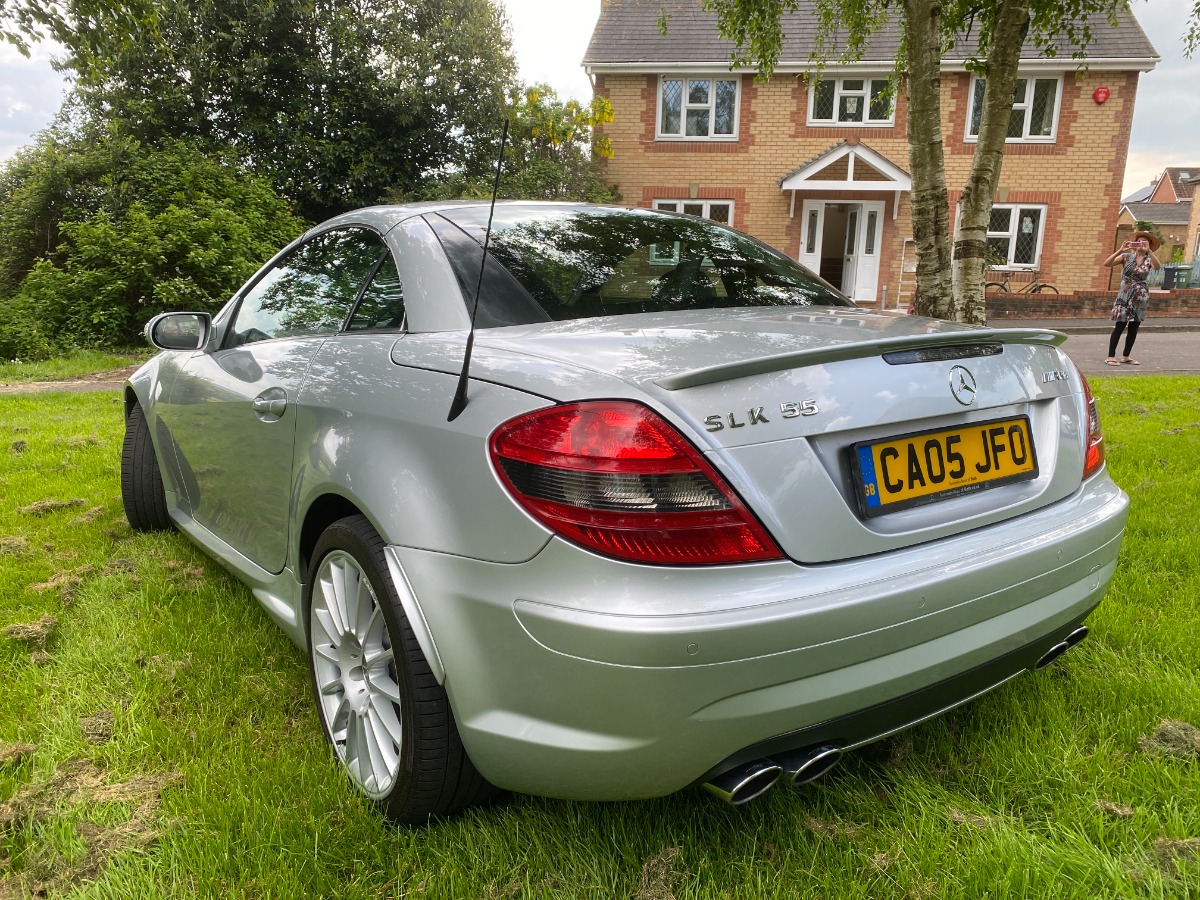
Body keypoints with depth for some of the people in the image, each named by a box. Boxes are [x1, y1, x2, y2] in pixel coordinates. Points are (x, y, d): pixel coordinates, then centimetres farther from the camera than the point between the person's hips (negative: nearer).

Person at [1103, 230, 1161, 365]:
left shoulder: (1149, 259, 2)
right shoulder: (1127, 256, 0)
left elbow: (1158, 266, -20)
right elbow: (1107, 263, -11)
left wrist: (1148, 251, -27)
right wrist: (1120, 250, -20)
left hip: (1140, 296, 3)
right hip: (1125, 295, -3)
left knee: (1133, 328, 6)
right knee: (1120, 326, -7)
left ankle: (1126, 356, 16)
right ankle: (1111, 356, -4)